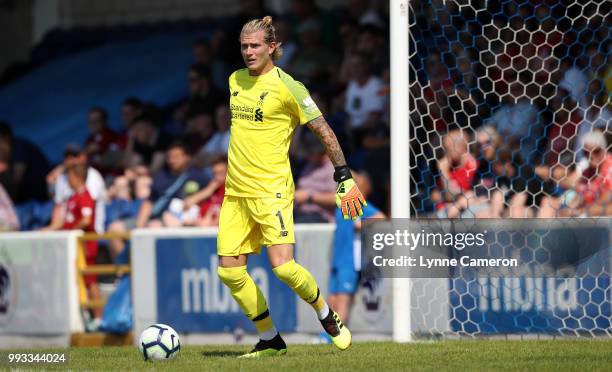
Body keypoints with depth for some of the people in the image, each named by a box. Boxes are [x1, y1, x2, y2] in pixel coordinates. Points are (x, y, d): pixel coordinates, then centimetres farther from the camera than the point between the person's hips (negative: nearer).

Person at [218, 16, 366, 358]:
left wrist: (345, 178, -10)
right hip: (235, 190, 7)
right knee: (229, 271, 1)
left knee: (282, 265, -18)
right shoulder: (234, 80, 10)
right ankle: (270, 340, 14)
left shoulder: (286, 86, -8)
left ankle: (327, 316, 9)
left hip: (271, 188, -7)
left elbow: (324, 132, -6)